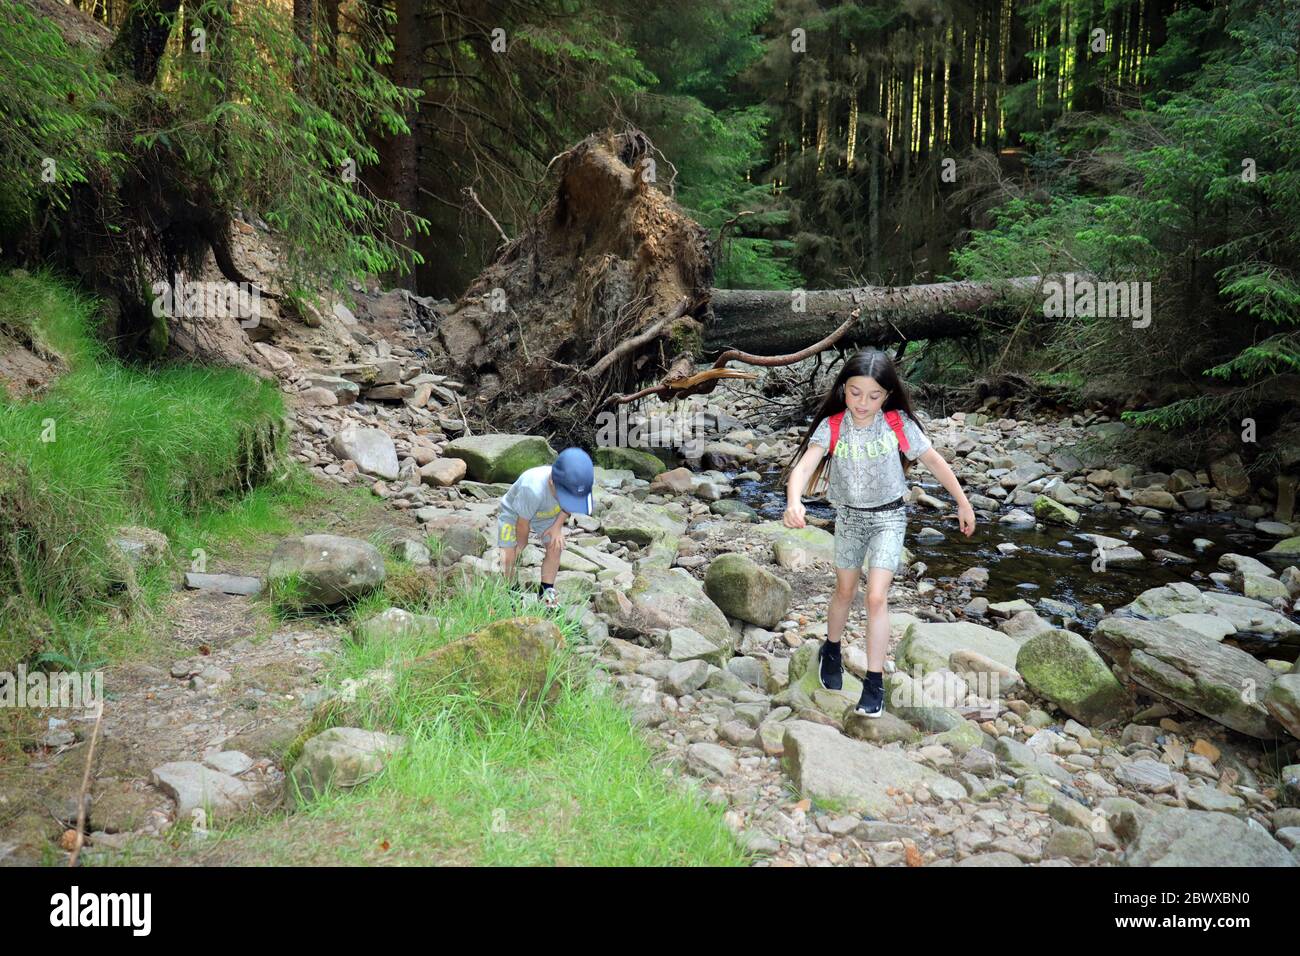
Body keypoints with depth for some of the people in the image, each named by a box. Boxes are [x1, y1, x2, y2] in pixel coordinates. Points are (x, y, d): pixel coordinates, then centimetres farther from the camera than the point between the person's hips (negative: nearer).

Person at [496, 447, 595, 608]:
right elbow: (523, 523, -26)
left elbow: (567, 506, -4)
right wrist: (522, 546, -11)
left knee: (556, 547, -6)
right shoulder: (533, 488, -47)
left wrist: (557, 526, -12)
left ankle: (546, 590, 12)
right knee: (509, 556, -13)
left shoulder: (578, 483, -32)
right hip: (514, 513, -4)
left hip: (547, 514, 4)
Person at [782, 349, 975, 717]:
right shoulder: (831, 427, -16)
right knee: (845, 590, 18)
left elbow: (933, 460, -4)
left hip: (889, 517, -1)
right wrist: (794, 501, -51)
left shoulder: (898, 424, -15)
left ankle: (874, 681, 0)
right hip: (849, 516, 2)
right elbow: (804, 465, -30)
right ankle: (831, 650, 44)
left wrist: (963, 503, 2)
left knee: (876, 597, -10)